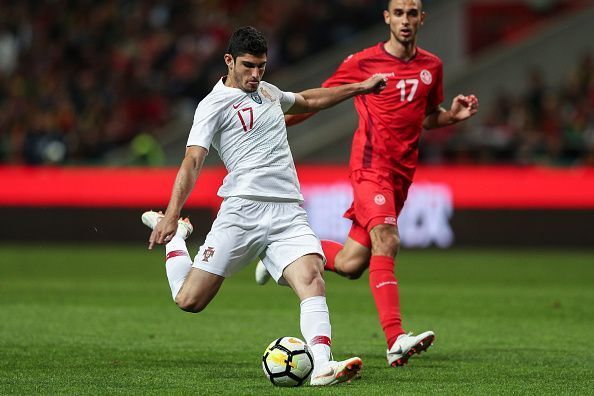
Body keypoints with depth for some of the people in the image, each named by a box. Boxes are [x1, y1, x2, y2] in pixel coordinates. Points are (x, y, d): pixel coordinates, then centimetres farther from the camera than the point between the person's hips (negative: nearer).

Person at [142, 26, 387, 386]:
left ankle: (322, 366, -38)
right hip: (243, 211, -5)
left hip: (290, 214, 5)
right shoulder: (215, 105, 0)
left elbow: (307, 101, 44)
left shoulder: (266, 91, 23)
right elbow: (192, 162, -11)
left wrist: (359, 87, 46)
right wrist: (171, 215, -24)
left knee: (312, 277, -24)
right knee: (190, 300, -6)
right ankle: (175, 234, 25)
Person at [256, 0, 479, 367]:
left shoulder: (431, 66, 13)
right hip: (371, 164, -5)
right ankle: (396, 341, -35)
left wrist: (454, 115, 5)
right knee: (386, 242, -27)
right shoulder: (362, 62, 0)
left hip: (402, 173, 5)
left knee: (350, 264, 2)